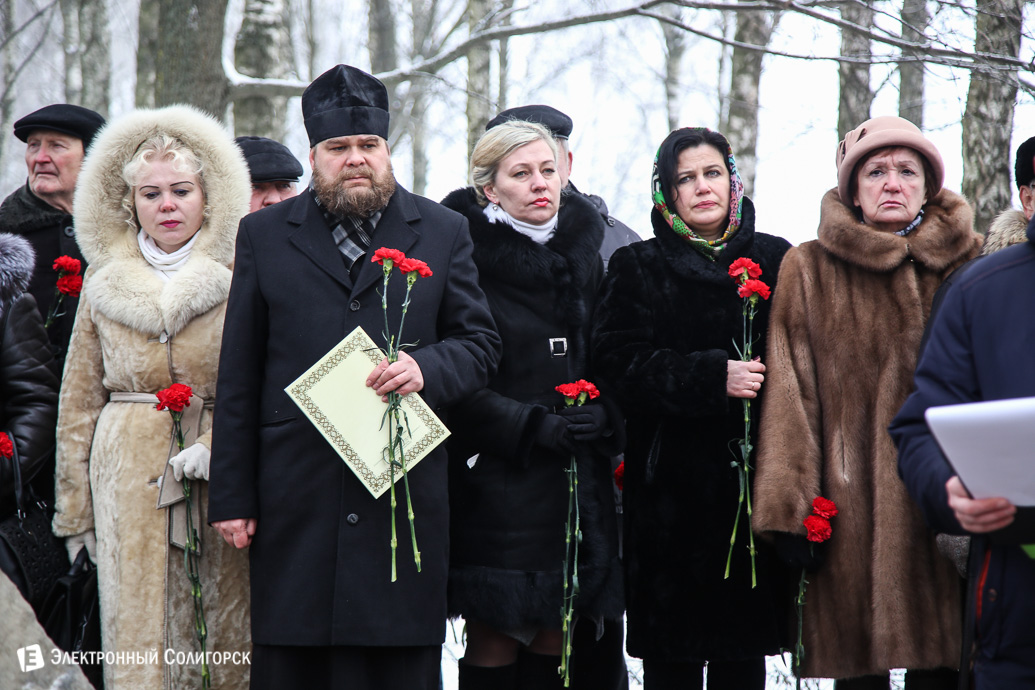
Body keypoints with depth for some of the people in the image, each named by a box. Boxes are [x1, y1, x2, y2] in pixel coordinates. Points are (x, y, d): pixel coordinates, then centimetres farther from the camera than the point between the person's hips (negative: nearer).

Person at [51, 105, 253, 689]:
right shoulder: (104, 285, 11)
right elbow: (80, 400, 15)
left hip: (220, 484, -1)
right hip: (127, 482, 1)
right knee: (135, 636, -3)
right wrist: (76, 507, 12)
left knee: (221, 640, -2)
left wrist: (217, 445, -15)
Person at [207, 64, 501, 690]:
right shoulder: (264, 235, 10)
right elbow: (239, 378, 8)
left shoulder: (443, 232, 10)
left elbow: (481, 343, 11)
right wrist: (232, 497, 3)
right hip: (295, 501, 0)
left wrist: (426, 369, -12)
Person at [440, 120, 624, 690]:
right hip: (496, 482, -5)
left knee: (555, 642, 6)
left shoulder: (583, 255, 13)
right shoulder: (467, 260, -6)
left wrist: (603, 418, 0)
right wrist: (533, 427, -15)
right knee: (494, 643, -3)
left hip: (576, 486, 5)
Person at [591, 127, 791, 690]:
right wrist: (714, 378, -17)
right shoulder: (637, 268, 7)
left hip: (753, 478, 1)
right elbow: (621, 364, -7)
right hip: (670, 488, -1)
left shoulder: (775, 261, 11)